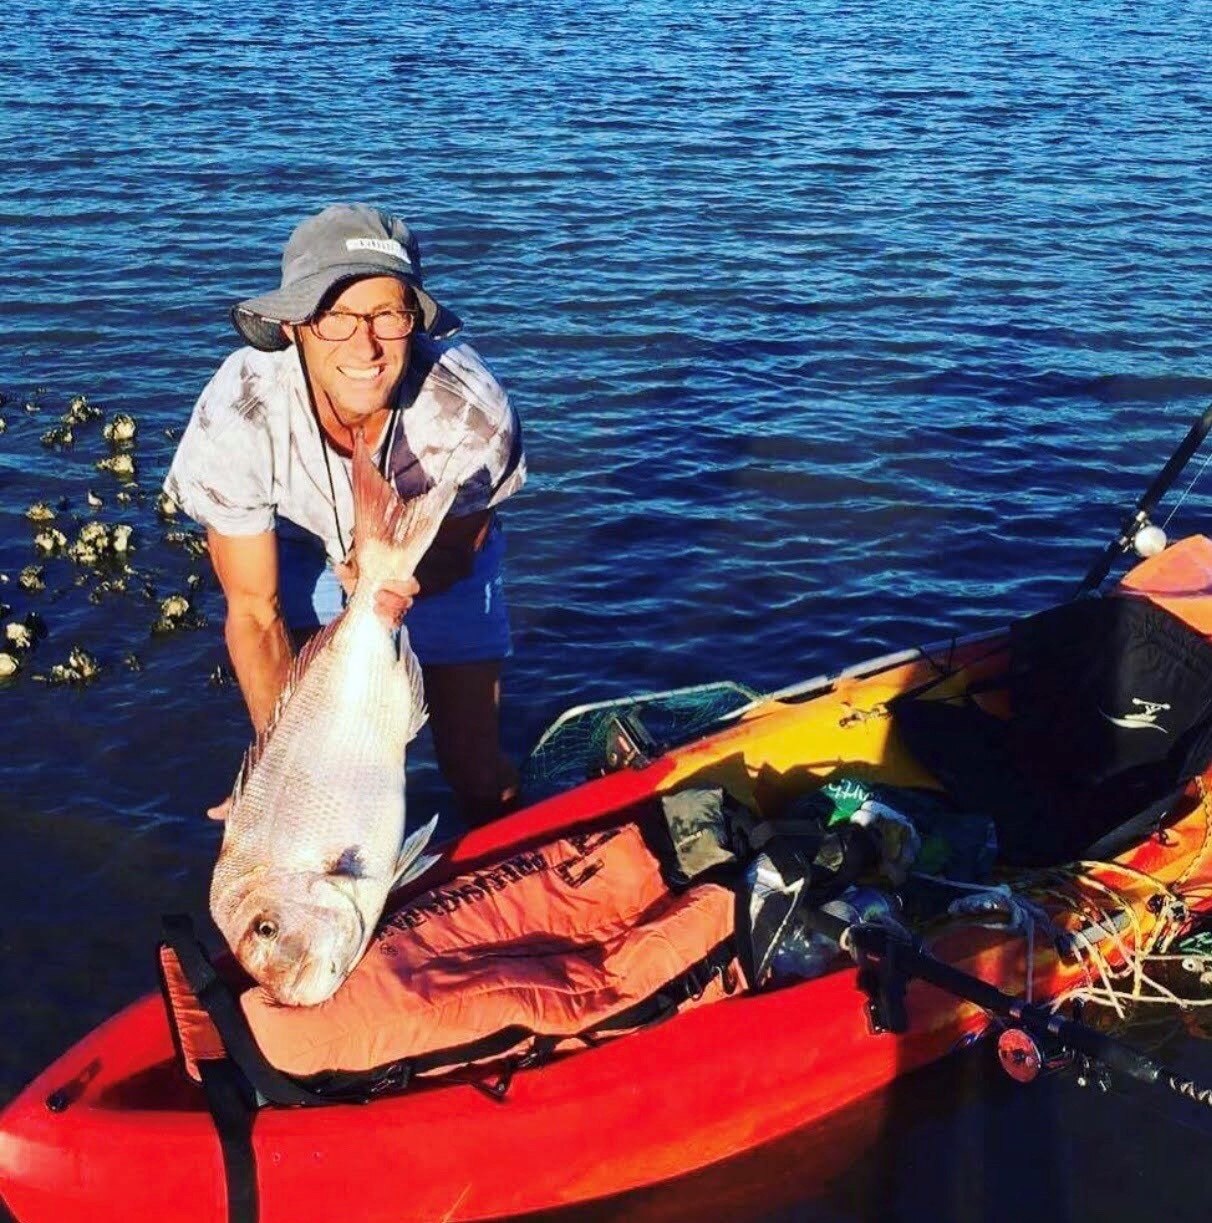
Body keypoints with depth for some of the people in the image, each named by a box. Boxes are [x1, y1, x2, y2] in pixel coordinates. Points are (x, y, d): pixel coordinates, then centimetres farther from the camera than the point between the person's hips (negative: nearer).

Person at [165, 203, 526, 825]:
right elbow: (254, 612, -25)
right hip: (302, 541, 0)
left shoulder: (472, 412, -38)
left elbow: (457, 548, -17)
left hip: (438, 549, 0)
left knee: (474, 763, 1)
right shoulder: (236, 416, -38)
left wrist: (399, 582, -41)